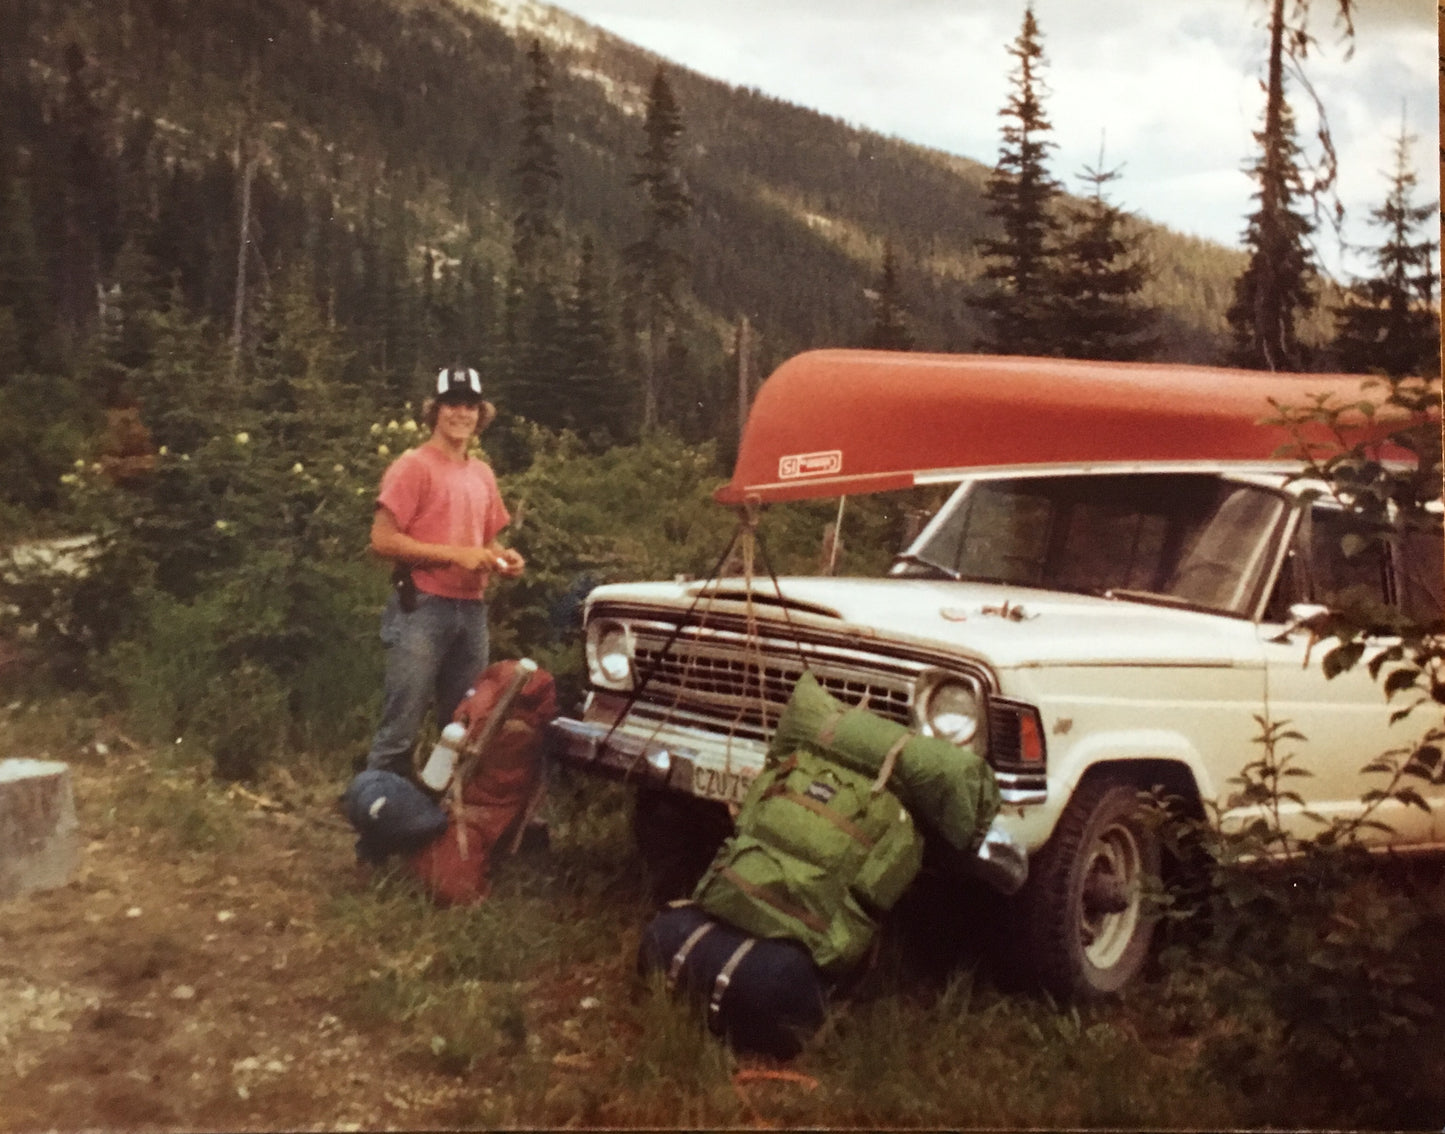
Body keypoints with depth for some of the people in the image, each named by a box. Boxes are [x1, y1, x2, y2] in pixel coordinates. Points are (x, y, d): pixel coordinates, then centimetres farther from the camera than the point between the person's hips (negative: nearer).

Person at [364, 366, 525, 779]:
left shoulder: (482, 473, 16)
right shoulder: (413, 466, -5)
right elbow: (383, 540, -13)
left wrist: (503, 558, 4)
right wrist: (455, 554, -17)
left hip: (472, 610, 7)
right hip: (422, 608, -7)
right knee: (401, 726, -7)